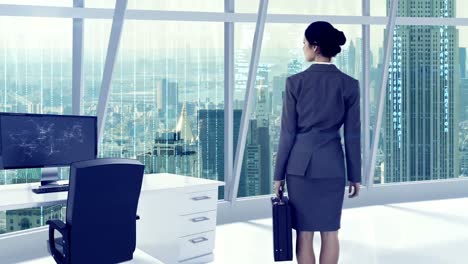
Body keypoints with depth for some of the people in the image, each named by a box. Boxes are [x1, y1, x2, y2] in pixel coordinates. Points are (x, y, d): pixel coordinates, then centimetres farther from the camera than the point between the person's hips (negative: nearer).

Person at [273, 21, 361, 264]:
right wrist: (354, 175, 8)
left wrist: (279, 173, 2)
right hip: (332, 164, 2)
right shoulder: (349, 84, -2)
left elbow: (288, 132, -5)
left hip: (301, 164, -1)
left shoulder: (295, 82, -7)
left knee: (304, 233, 6)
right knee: (330, 232, 10)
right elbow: (352, 135, 0)